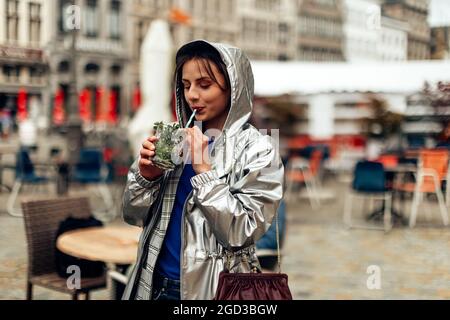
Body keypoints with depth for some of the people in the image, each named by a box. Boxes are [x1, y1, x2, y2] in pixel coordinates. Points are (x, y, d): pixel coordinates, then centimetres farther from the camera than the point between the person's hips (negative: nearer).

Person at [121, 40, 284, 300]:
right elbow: (135, 216, 5)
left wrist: (204, 170, -21)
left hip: (212, 288, -5)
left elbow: (240, 234, -18)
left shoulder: (259, 150, -10)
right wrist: (146, 176, -13)